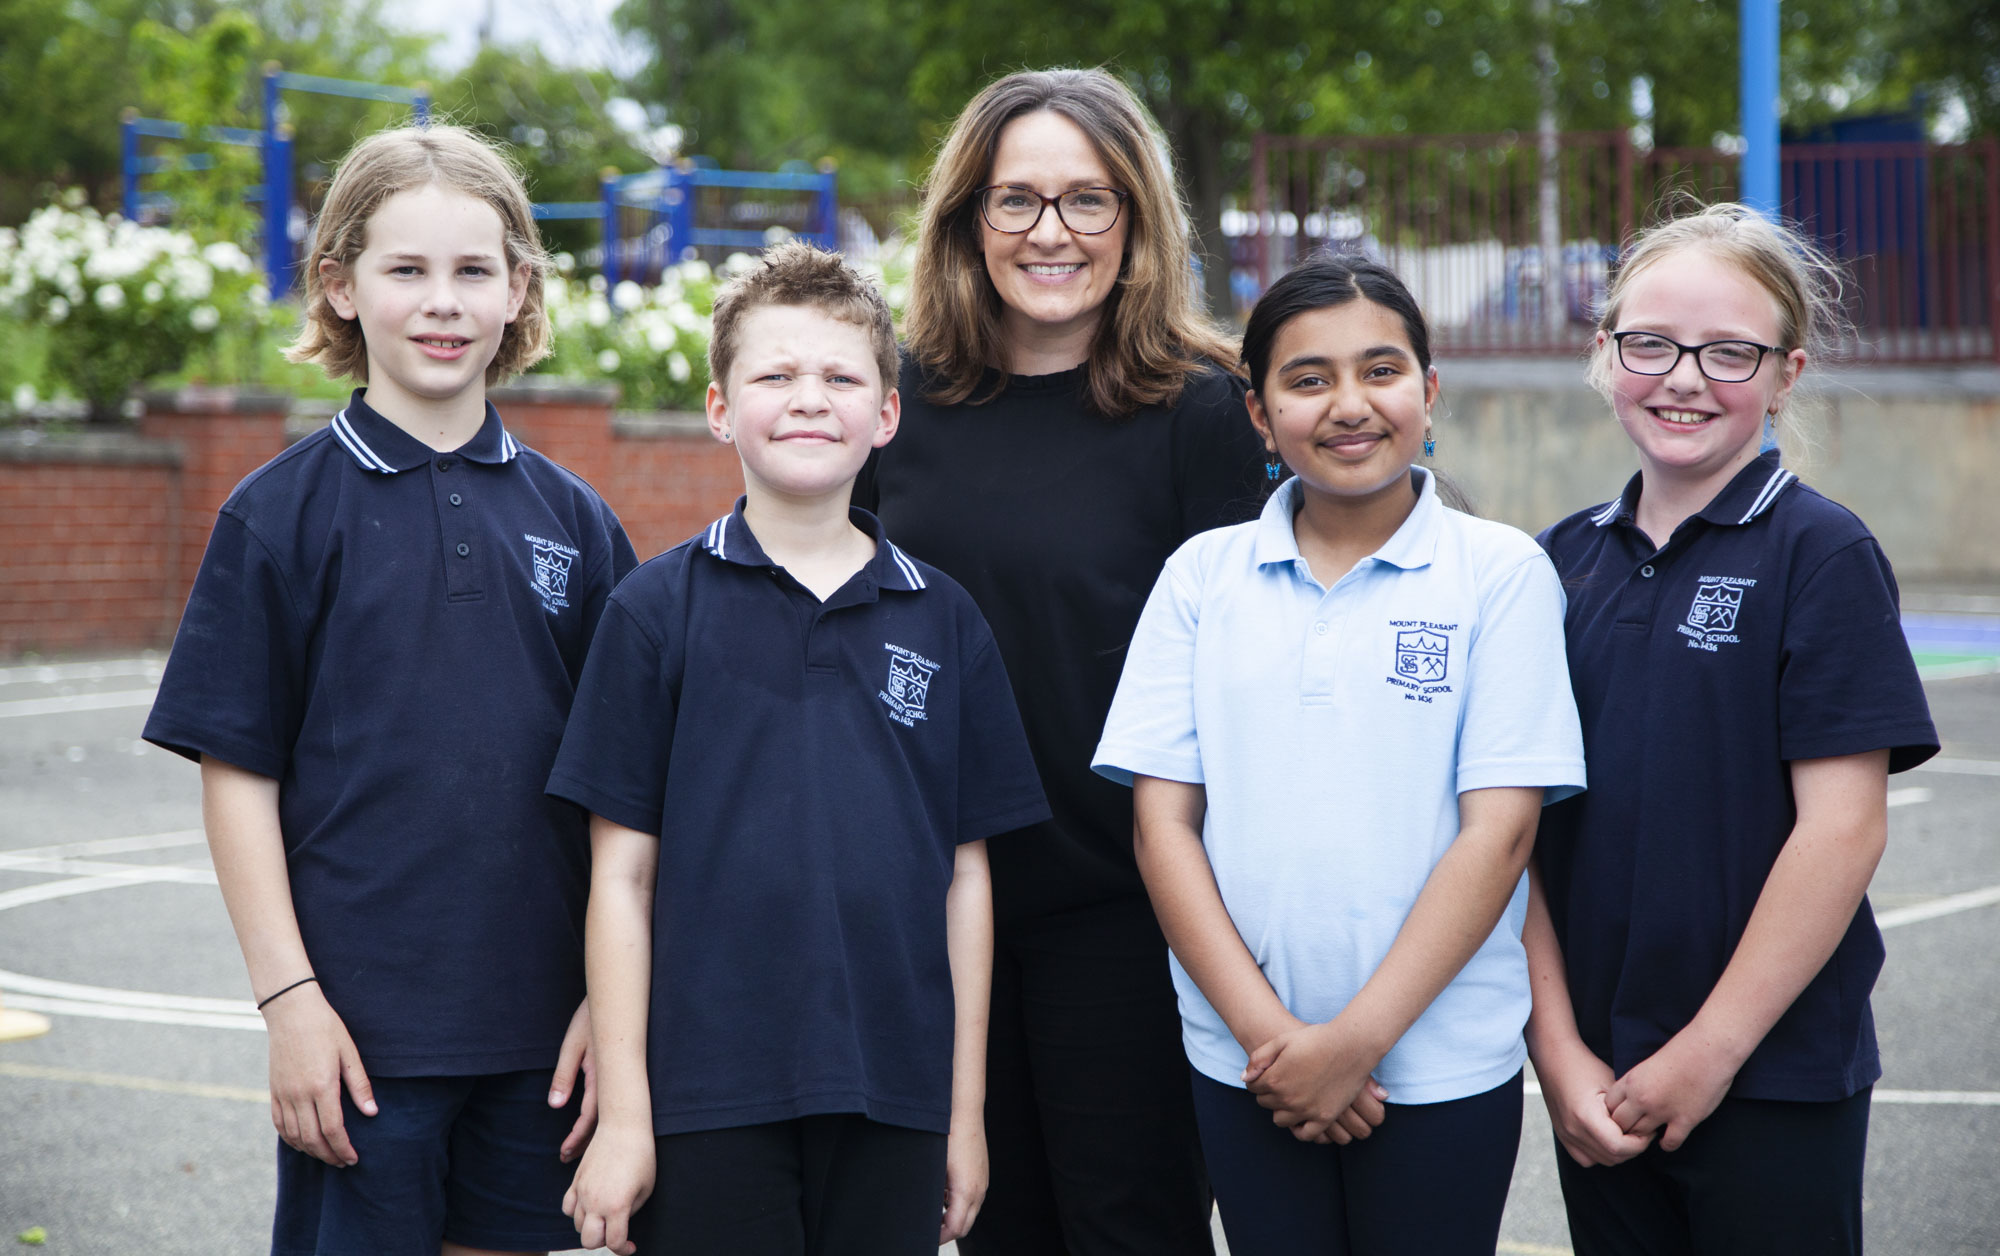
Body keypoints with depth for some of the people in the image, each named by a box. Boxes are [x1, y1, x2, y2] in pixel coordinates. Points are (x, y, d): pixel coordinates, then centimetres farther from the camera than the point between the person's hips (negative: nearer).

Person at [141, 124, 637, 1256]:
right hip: (361, 1016, -3)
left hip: (541, 1020, 3)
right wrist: (289, 998, -10)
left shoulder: (574, 519, 6)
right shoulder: (282, 513, -3)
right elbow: (238, 771, -4)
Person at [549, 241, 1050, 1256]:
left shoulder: (945, 620, 6)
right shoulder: (658, 608, 0)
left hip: (895, 1098, 2)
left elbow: (965, 876, 8)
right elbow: (622, 876, -2)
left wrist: (965, 1112, 6)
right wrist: (623, 1115, -5)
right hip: (706, 1097, -2)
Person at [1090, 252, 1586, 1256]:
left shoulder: (1501, 572, -2)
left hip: (1440, 1067, -2)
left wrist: (1359, 1038, -12)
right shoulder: (1201, 577, 5)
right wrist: (1267, 1032, -9)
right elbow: (1162, 823, 1)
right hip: (1241, 1064, 2)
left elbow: (1499, 829, -7)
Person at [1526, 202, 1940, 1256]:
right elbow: (1521, 816, 4)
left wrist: (1710, 1051, -13)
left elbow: (1843, 827, -13)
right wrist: (1557, 1046, -4)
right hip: (1595, 1083, 4)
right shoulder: (1566, 559, 5)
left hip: (1774, 1077, -4)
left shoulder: (1819, 554, -8)